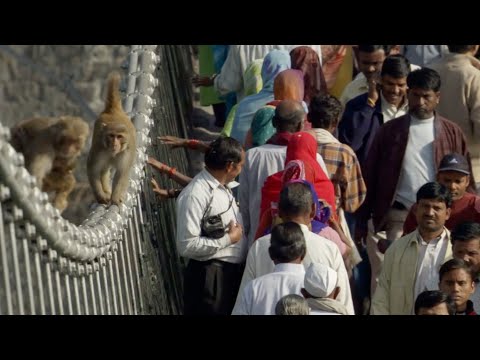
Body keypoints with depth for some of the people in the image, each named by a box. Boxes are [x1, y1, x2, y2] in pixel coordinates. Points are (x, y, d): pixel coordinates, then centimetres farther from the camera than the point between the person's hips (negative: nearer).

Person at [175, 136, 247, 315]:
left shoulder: (223, 188, 10)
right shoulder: (195, 195, -20)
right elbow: (186, 245, -24)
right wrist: (228, 239, -19)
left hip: (234, 272, 9)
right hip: (210, 276, -9)